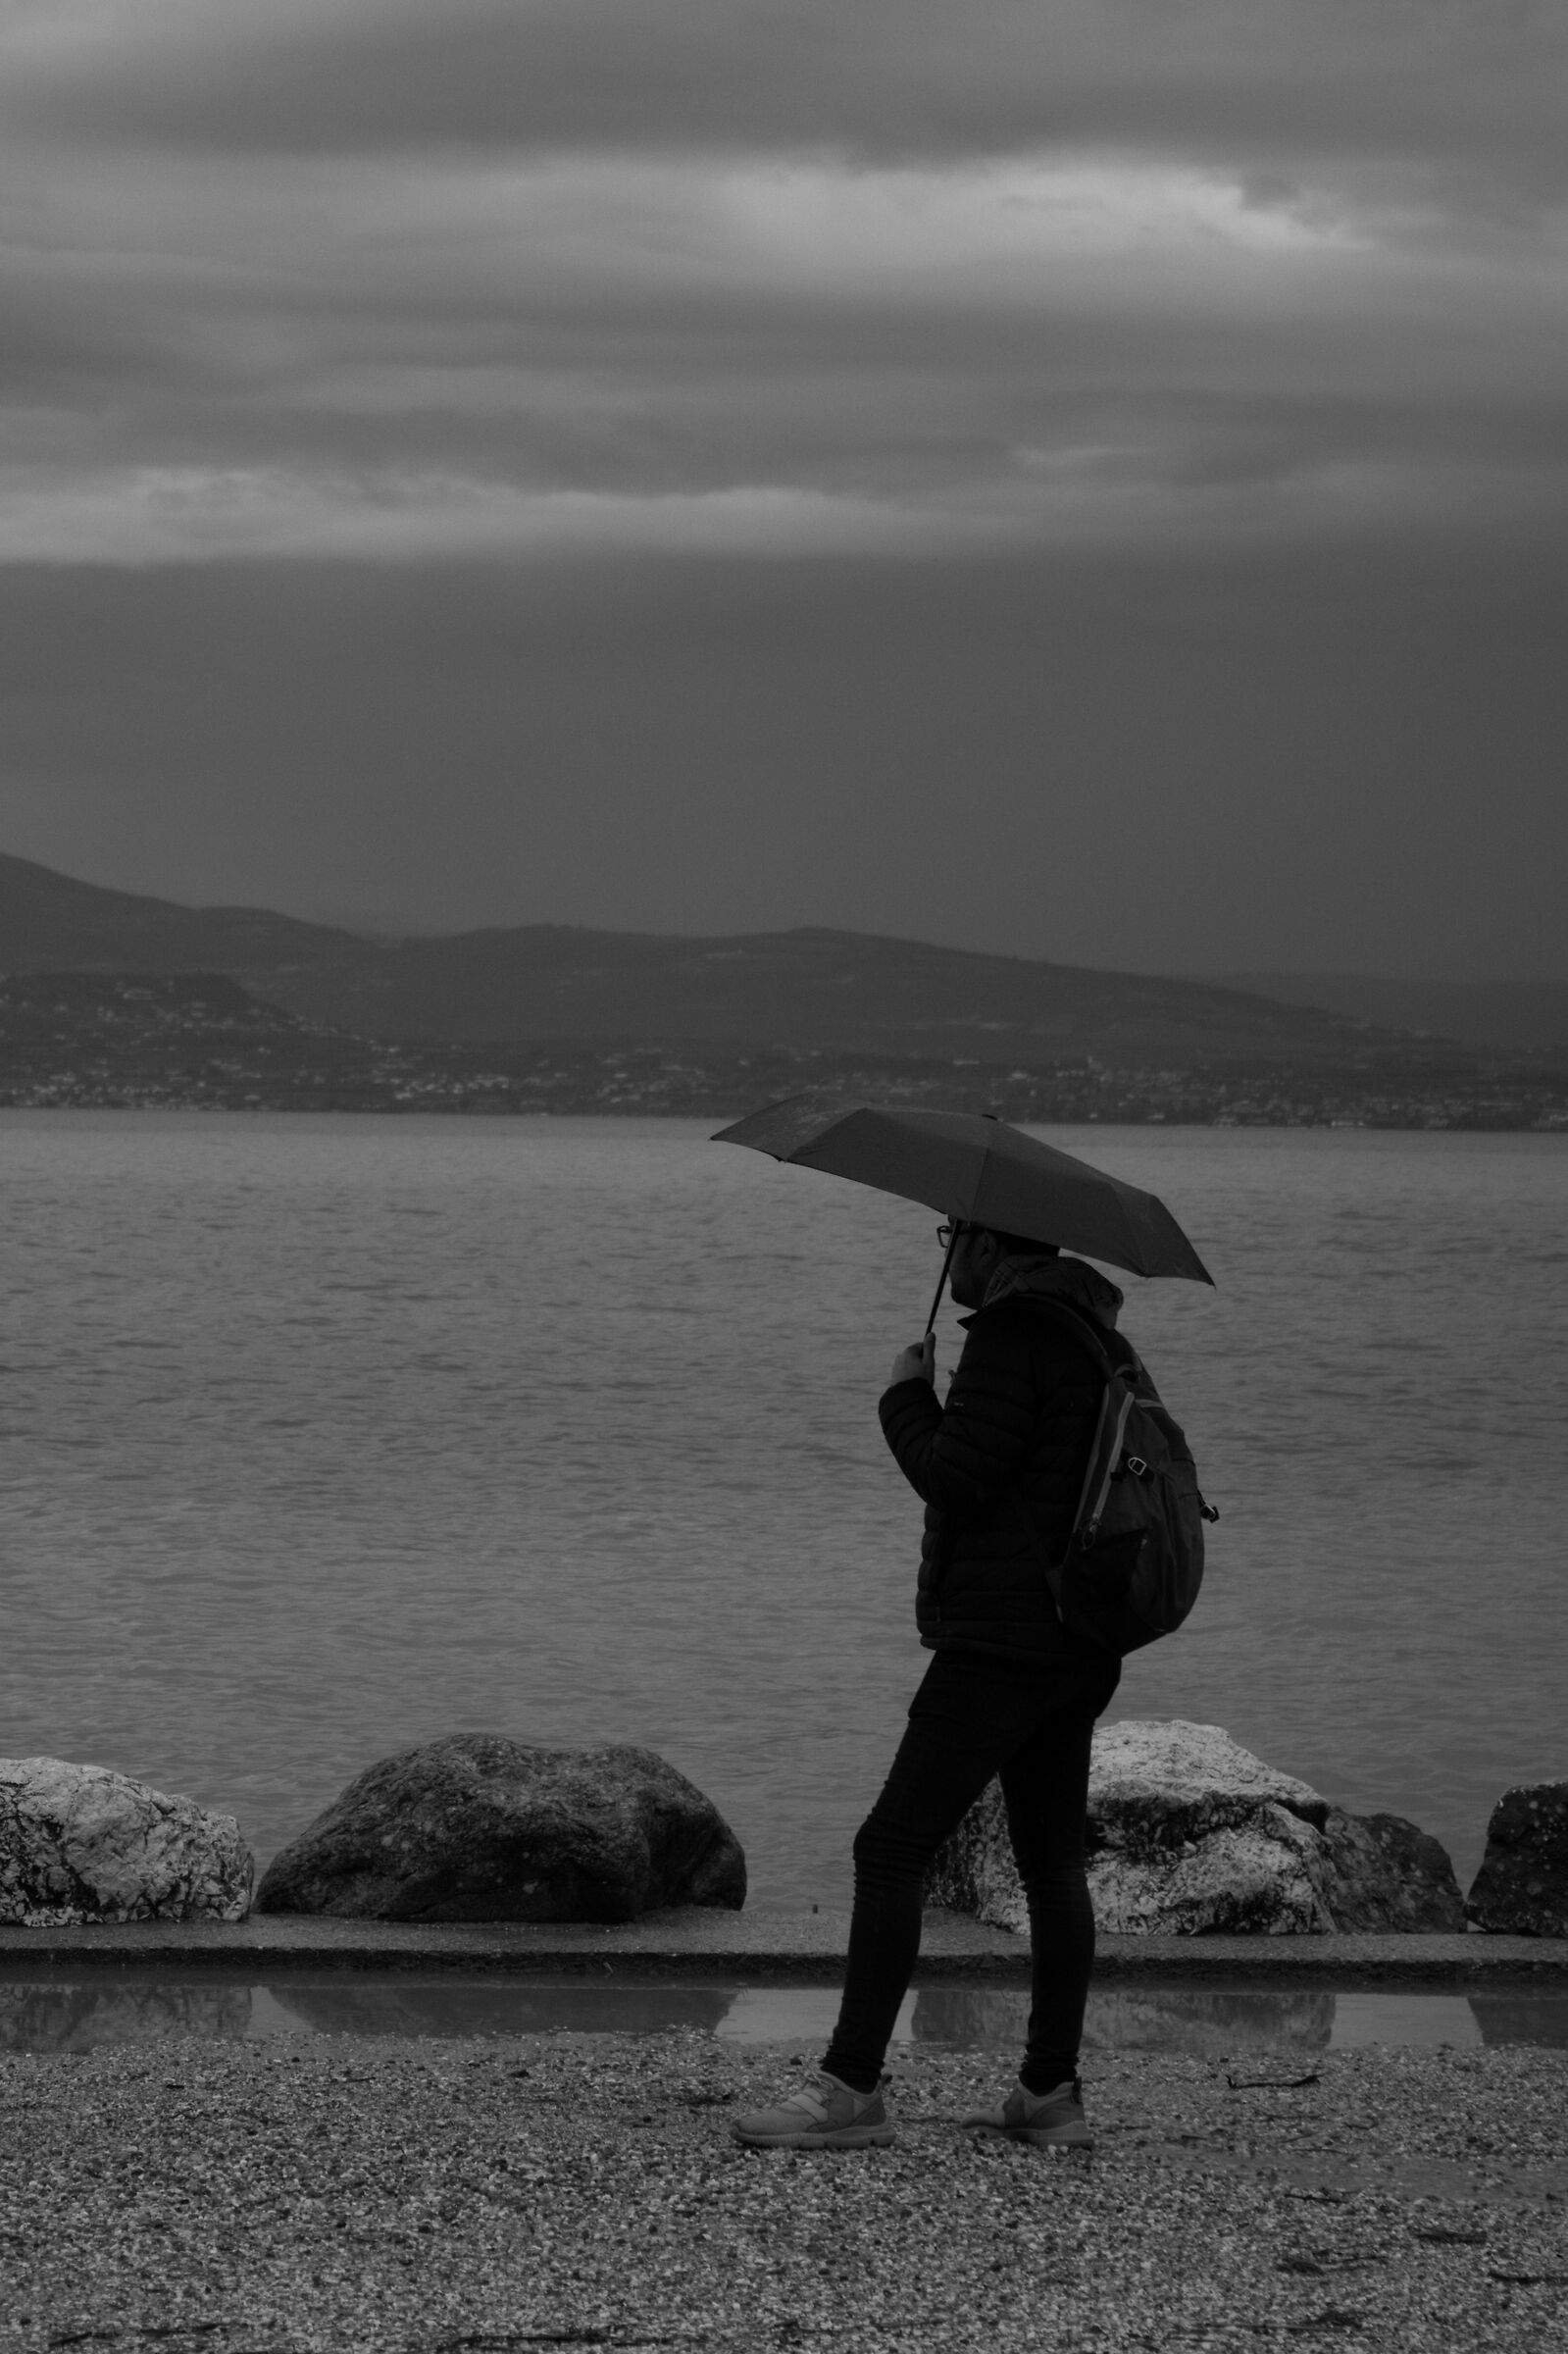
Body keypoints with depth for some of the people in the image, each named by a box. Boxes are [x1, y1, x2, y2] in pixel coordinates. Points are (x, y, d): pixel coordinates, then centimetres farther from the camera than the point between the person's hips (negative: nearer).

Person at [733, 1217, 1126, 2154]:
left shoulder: (1012, 1337, -15)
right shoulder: (1093, 1340, 15)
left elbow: (953, 1477, -19)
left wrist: (907, 1396, -3)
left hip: (999, 1645, -10)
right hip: (1080, 1652, 10)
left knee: (892, 1850, -9)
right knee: (1053, 1864, 11)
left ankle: (854, 2087, -11)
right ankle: (1053, 2093, 13)